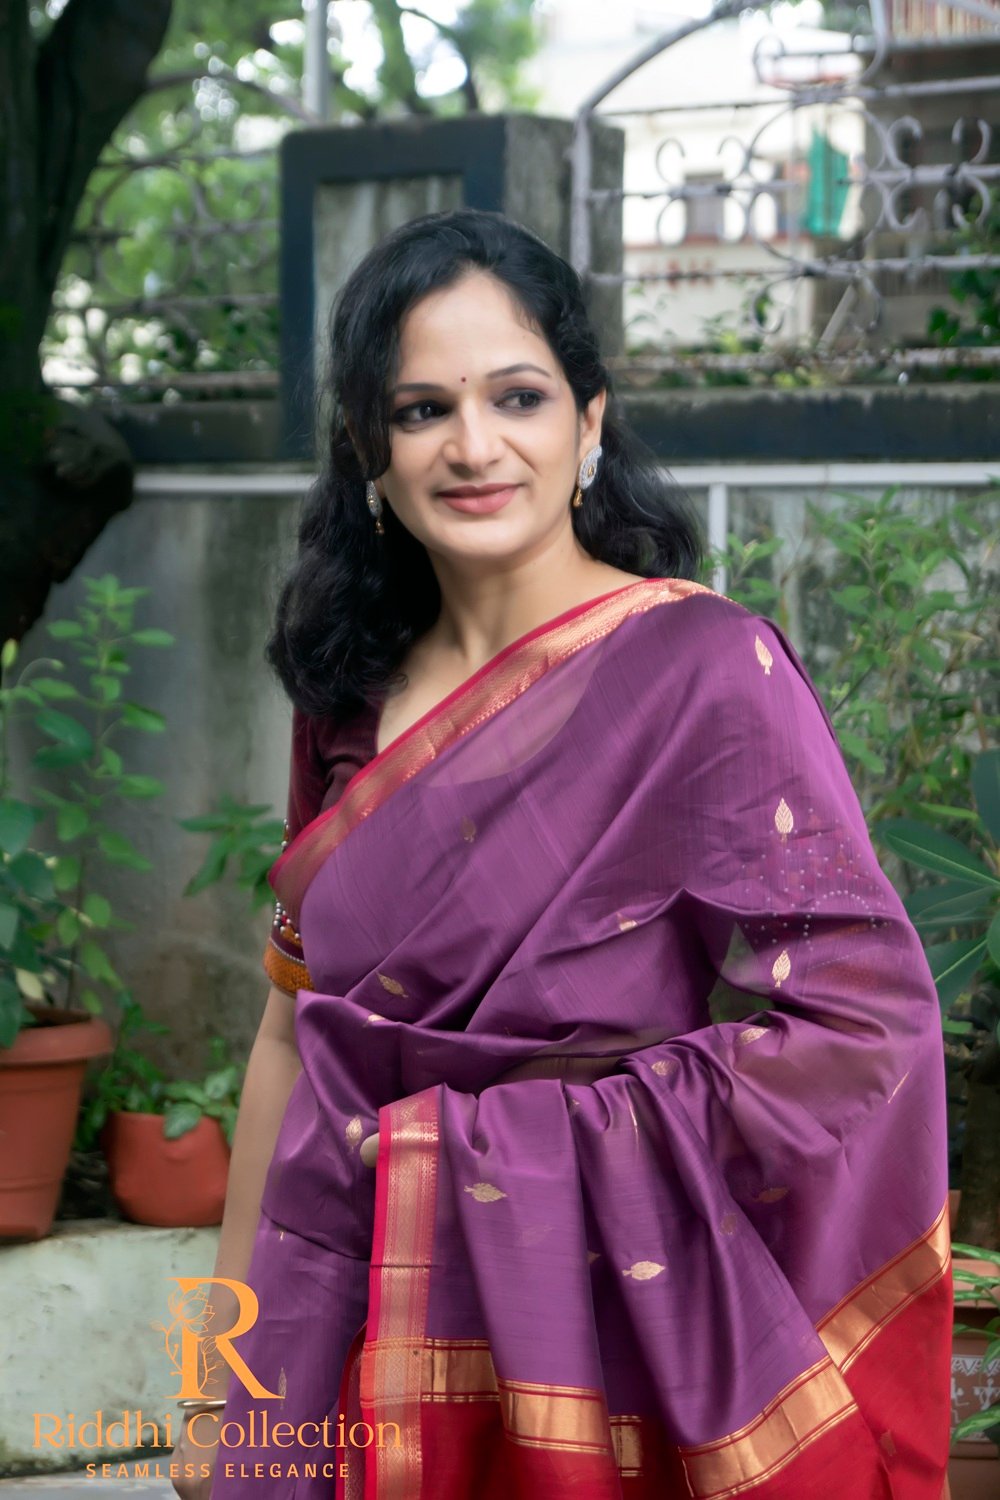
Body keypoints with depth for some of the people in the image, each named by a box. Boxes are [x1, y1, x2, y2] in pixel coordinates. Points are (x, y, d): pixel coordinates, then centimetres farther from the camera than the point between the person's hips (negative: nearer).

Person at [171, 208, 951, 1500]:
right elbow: (295, 1031, 9)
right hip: (369, 1361, 5)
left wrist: (523, 1148, -13)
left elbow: (855, 1029, -18)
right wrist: (219, 1381, 8)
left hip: (603, 1365, -5)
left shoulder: (702, 668, -12)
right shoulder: (356, 699, 5)